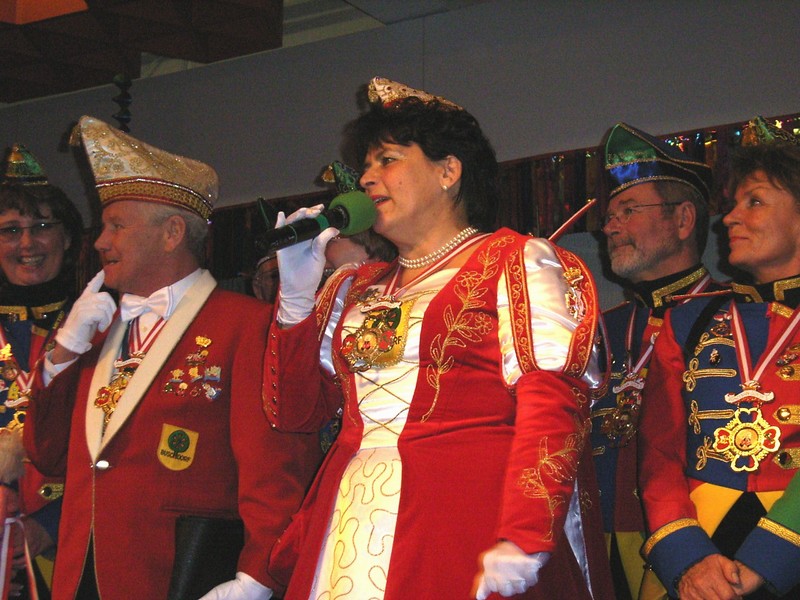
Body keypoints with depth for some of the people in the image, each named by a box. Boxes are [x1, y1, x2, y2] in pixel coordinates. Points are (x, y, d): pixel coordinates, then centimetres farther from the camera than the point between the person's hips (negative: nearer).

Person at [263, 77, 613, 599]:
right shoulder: (354, 288, 19)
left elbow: (552, 406, -12)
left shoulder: (516, 262, 1)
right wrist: (296, 296, 6)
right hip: (348, 532, 6)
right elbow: (294, 414, 16)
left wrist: (521, 541, -25)